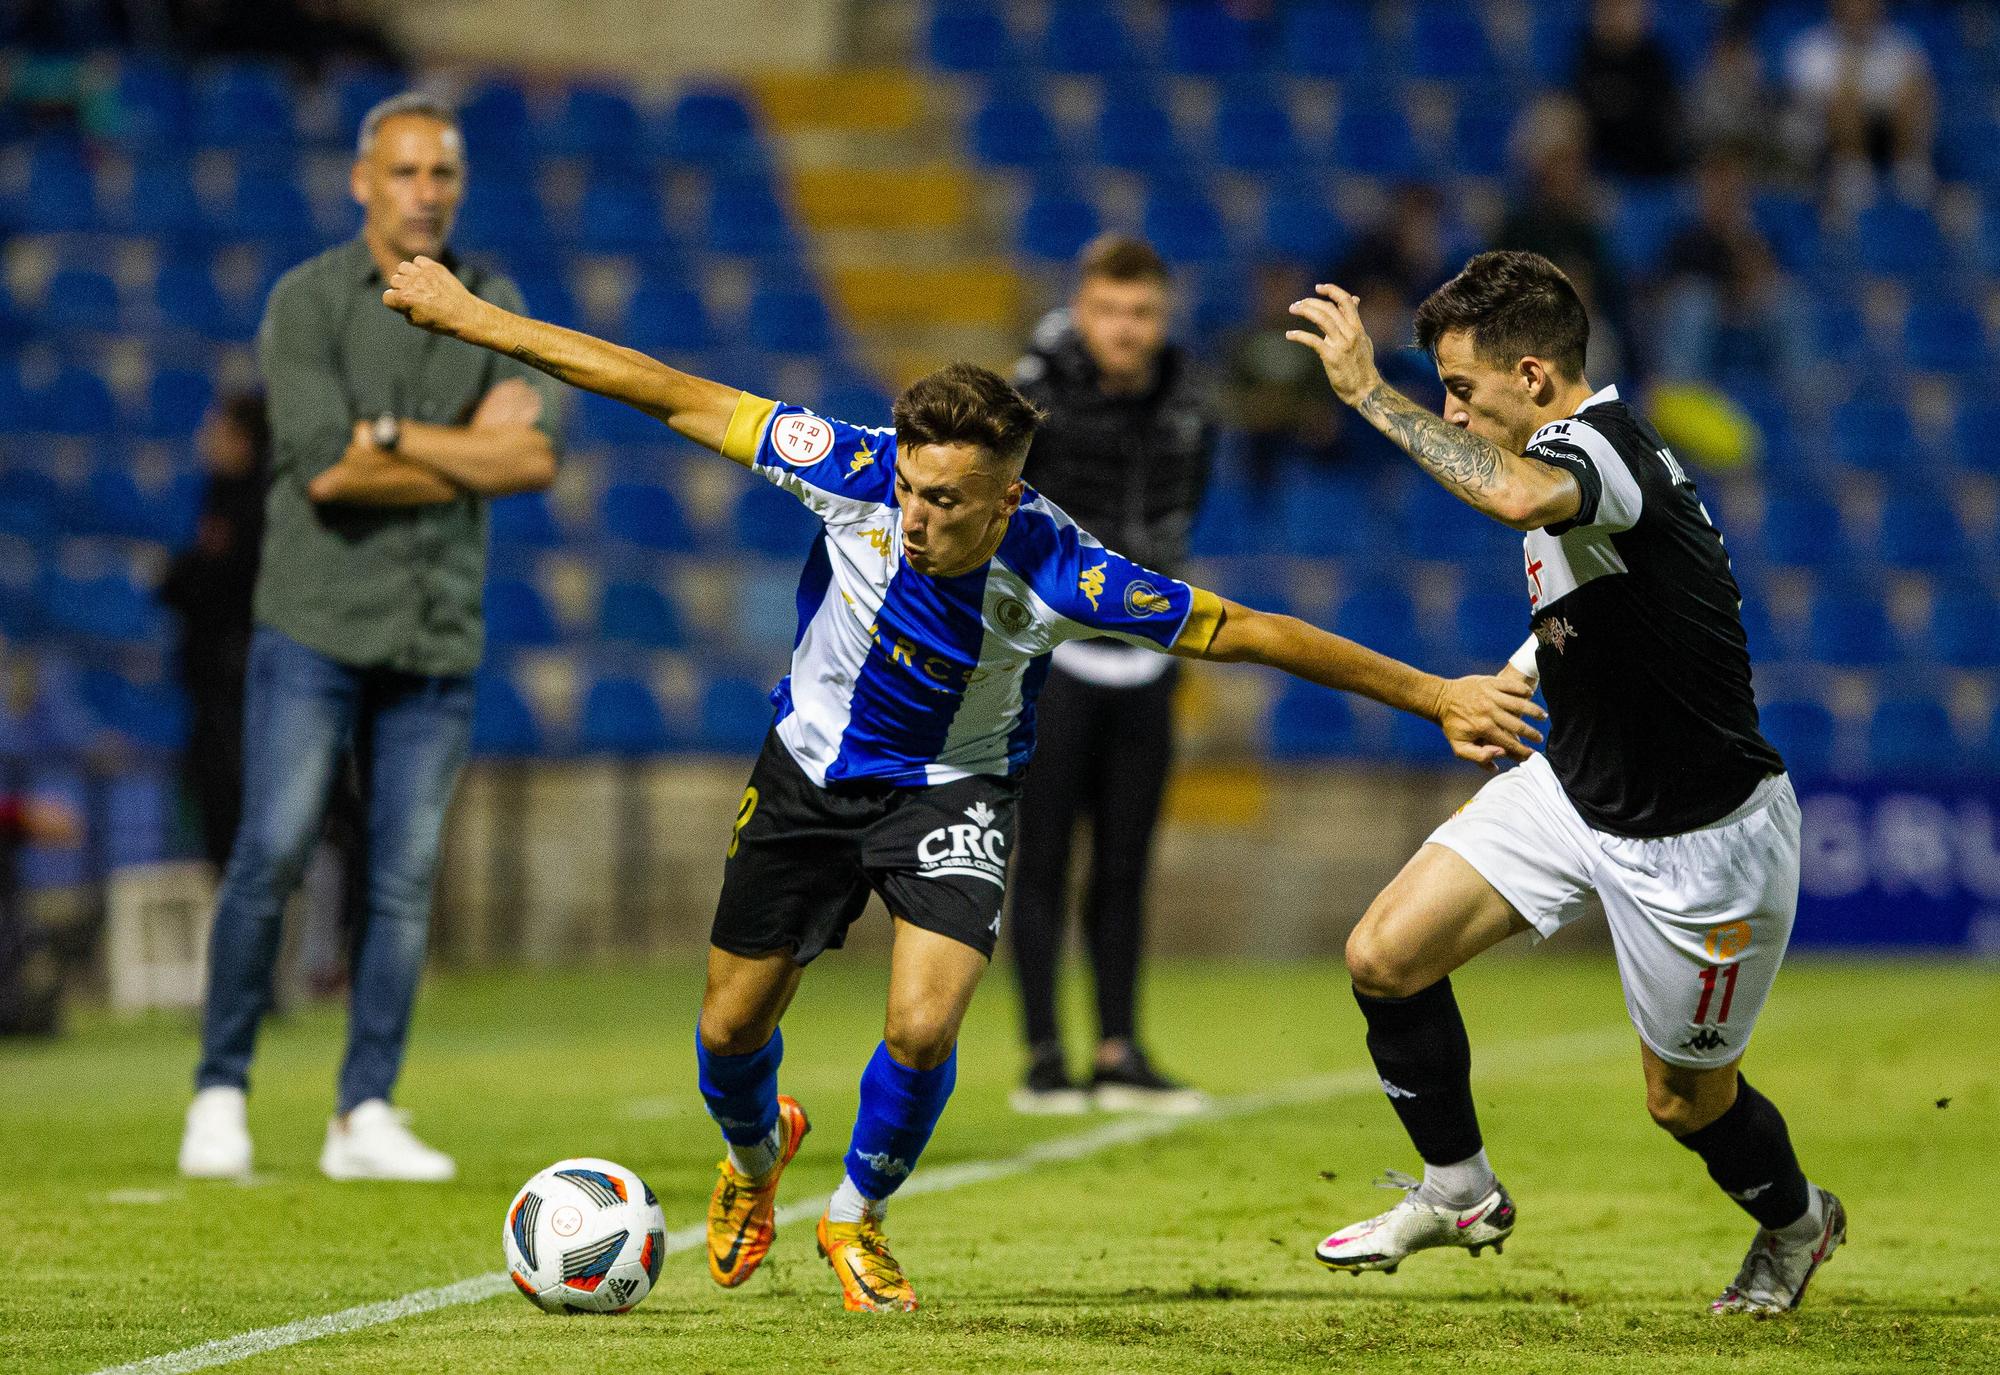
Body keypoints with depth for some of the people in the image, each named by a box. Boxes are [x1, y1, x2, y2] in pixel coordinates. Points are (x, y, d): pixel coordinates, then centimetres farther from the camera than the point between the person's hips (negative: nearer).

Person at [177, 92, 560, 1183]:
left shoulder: (491, 305, 8)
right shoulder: (306, 303, -4)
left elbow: (537, 461, -5)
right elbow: (324, 468, -17)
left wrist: (389, 436, -13)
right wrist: (471, 455, -10)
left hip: (436, 640, 4)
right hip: (316, 628, -4)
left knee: (405, 883, 2)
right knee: (270, 859, -8)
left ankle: (365, 1116, 7)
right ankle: (220, 1093, 3)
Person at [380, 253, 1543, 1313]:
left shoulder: (1059, 576, -32)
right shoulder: (859, 473, -30)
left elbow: (1255, 633, -24)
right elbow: (676, 396, -23)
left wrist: (1437, 696, -22)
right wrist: (474, 317, -21)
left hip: (954, 789, -2)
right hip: (813, 765, 2)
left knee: (922, 1029, -20)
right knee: (733, 1029, 9)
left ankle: (859, 1218, 12)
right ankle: (758, 1151, 47)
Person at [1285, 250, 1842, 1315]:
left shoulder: (1601, 448, -27)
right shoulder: (1577, 452, 3)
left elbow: (1521, 499, -54)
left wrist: (1367, 391, -48)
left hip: (1698, 840, -8)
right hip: (1575, 789, 8)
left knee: (1686, 1098, 10)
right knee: (1385, 954, -7)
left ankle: (1794, 1220, 42)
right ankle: (1458, 1191, 13)